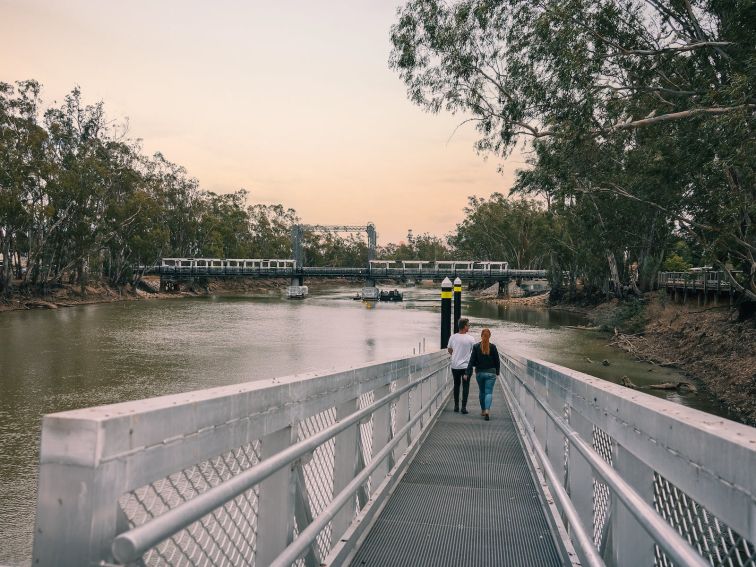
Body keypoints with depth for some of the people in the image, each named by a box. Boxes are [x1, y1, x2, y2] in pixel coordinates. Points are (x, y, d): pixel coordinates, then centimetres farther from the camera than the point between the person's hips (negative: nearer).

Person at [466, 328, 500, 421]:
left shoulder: (476, 346, -7)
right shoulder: (493, 347, -7)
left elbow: (472, 361, -7)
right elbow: (497, 361, 0)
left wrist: (468, 373, -5)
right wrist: (497, 372, 13)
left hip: (479, 373, 1)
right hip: (490, 373, -1)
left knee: (482, 392, 18)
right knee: (489, 392, -2)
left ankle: (483, 410, 27)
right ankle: (487, 410, -21)